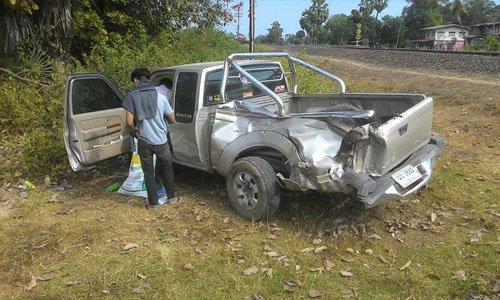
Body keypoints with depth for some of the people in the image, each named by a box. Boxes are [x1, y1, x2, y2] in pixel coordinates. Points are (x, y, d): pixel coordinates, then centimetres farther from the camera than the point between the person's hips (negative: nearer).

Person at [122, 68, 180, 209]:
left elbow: (129, 122, -11)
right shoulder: (160, 96, 0)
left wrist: (135, 133, 9)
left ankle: (153, 203, 19)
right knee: (167, 169, 20)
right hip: (161, 140, 1)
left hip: (144, 142, -1)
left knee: (148, 172, 12)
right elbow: (172, 119, 6)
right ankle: (171, 197, 30)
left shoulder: (132, 96, -6)